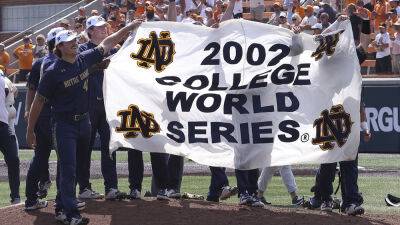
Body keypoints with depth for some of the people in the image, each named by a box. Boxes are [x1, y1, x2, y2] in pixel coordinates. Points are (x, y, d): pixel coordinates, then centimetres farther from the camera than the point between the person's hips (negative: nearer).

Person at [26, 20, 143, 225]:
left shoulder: (84, 60, 2)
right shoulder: (53, 72, -14)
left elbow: (107, 44, 14)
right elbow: (39, 101, -8)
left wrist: (129, 27, 12)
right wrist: (30, 131, -5)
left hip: (84, 122, 6)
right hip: (64, 125, -6)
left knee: (75, 167, 13)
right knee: (68, 169, -9)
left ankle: (61, 207, 24)